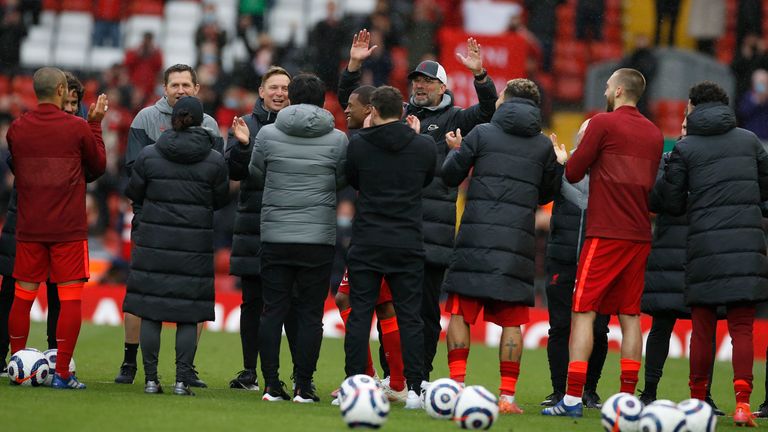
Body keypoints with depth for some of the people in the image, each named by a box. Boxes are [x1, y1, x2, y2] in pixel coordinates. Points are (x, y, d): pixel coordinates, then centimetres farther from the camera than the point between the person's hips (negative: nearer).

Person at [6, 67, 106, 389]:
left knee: (23, 296, 11)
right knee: (70, 298, 0)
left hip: (28, 227, 3)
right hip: (69, 229, -3)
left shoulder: (16, 129, 0)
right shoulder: (79, 128, -9)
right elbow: (98, 166, 6)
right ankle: (62, 373, -5)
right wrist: (95, 124, 14)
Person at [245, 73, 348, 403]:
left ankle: (272, 386, 3)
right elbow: (343, 181, 8)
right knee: (310, 314, 3)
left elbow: (257, 177, 11)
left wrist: (246, 145, 27)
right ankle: (303, 387, 0)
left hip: (275, 237, 1)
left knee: (273, 311, 6)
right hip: (319, 238, -1)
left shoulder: (267, 135, -1)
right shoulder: (338, 139, -2)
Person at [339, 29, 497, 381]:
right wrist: (354, 66, 6)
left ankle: (419, 378, 5)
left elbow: (489, 111, -7)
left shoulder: (454, 120, 8)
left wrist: (480, 76, -21)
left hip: (433, 230, -3)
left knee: (426, 306, 0)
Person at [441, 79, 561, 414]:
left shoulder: (482, 133, 3)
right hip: (518, 241, 1)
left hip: (476, 236, -1)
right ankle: (507, 395, -2)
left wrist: (456, 150, 25)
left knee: (459, 314, 5)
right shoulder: (543, 145, 9)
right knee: (512, 321, 4)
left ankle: (456, 386, -3)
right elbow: (547, 193, 18)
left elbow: (450, 176, 6)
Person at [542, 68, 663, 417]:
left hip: (605, 234, -6)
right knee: (630, 316, 8)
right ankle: (627, 399, 4)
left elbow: (573, 173, -5)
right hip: (640, 236, 6)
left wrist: (564, 160, 18)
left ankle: (572, 398, -11)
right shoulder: (654, 133, 13)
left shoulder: (603, 123, -5)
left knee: (583, 312, -4)